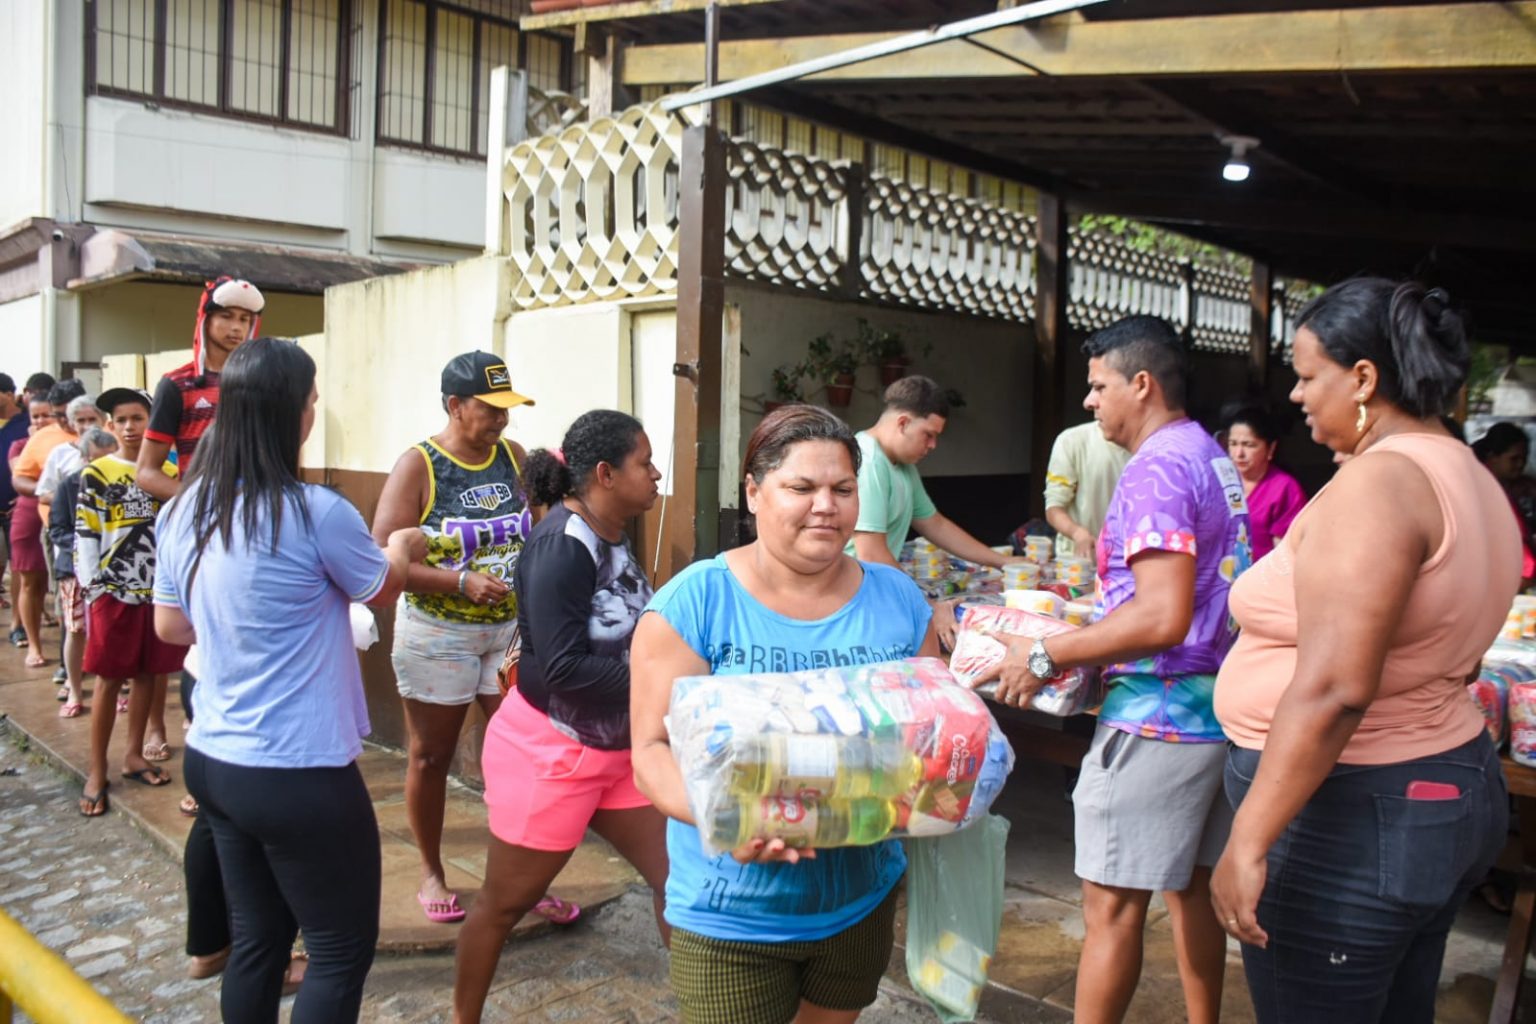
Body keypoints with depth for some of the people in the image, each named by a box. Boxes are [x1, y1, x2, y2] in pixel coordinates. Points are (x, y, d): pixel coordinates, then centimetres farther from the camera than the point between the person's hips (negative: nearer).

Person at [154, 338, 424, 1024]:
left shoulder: (182, 512, 1)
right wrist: (403, 548, 20)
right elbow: (382, 589, -1)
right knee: (343, 949, 10)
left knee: (257, 936, 21)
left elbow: (170, 626, 14)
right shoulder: (316, 513, -20)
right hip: (297, 773, -7)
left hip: (211, 759, 8)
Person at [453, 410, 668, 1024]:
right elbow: (562, 666, -29)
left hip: (618, 748, 8)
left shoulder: (610, 538, 3)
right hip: (549, 751, -8)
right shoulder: (563, 543, -24)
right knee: (506, 901, 12)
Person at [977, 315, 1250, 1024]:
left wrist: (1046, 658, -20)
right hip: (1216, 708, 10)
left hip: (1159, 716, -10)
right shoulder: (1212, 457, 13)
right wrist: (1104, 618, 19)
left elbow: (1164, 618, -26)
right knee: (1192, 886, 20)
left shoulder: (1157, 469, -18)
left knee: (1112, 906, 0)